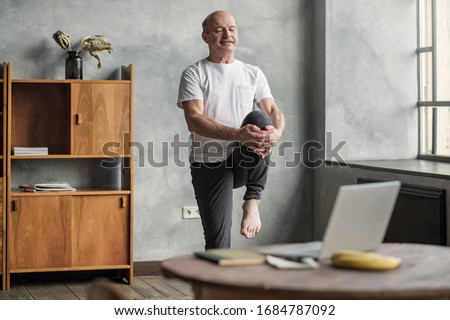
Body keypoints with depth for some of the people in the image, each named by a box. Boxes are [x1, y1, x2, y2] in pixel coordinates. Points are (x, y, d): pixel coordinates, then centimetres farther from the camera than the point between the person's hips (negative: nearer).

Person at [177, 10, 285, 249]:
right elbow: (194, 121, -15)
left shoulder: (253, 74, 12)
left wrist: (276, 132, -27)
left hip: (245, 163, 2)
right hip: (209, 164, -2)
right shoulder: (194, 74, 0)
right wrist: (238, 135, -32)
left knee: (258, 119, -28)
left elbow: (273, 111, 0)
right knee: (217, 239, -11)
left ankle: (252, 202, -22)